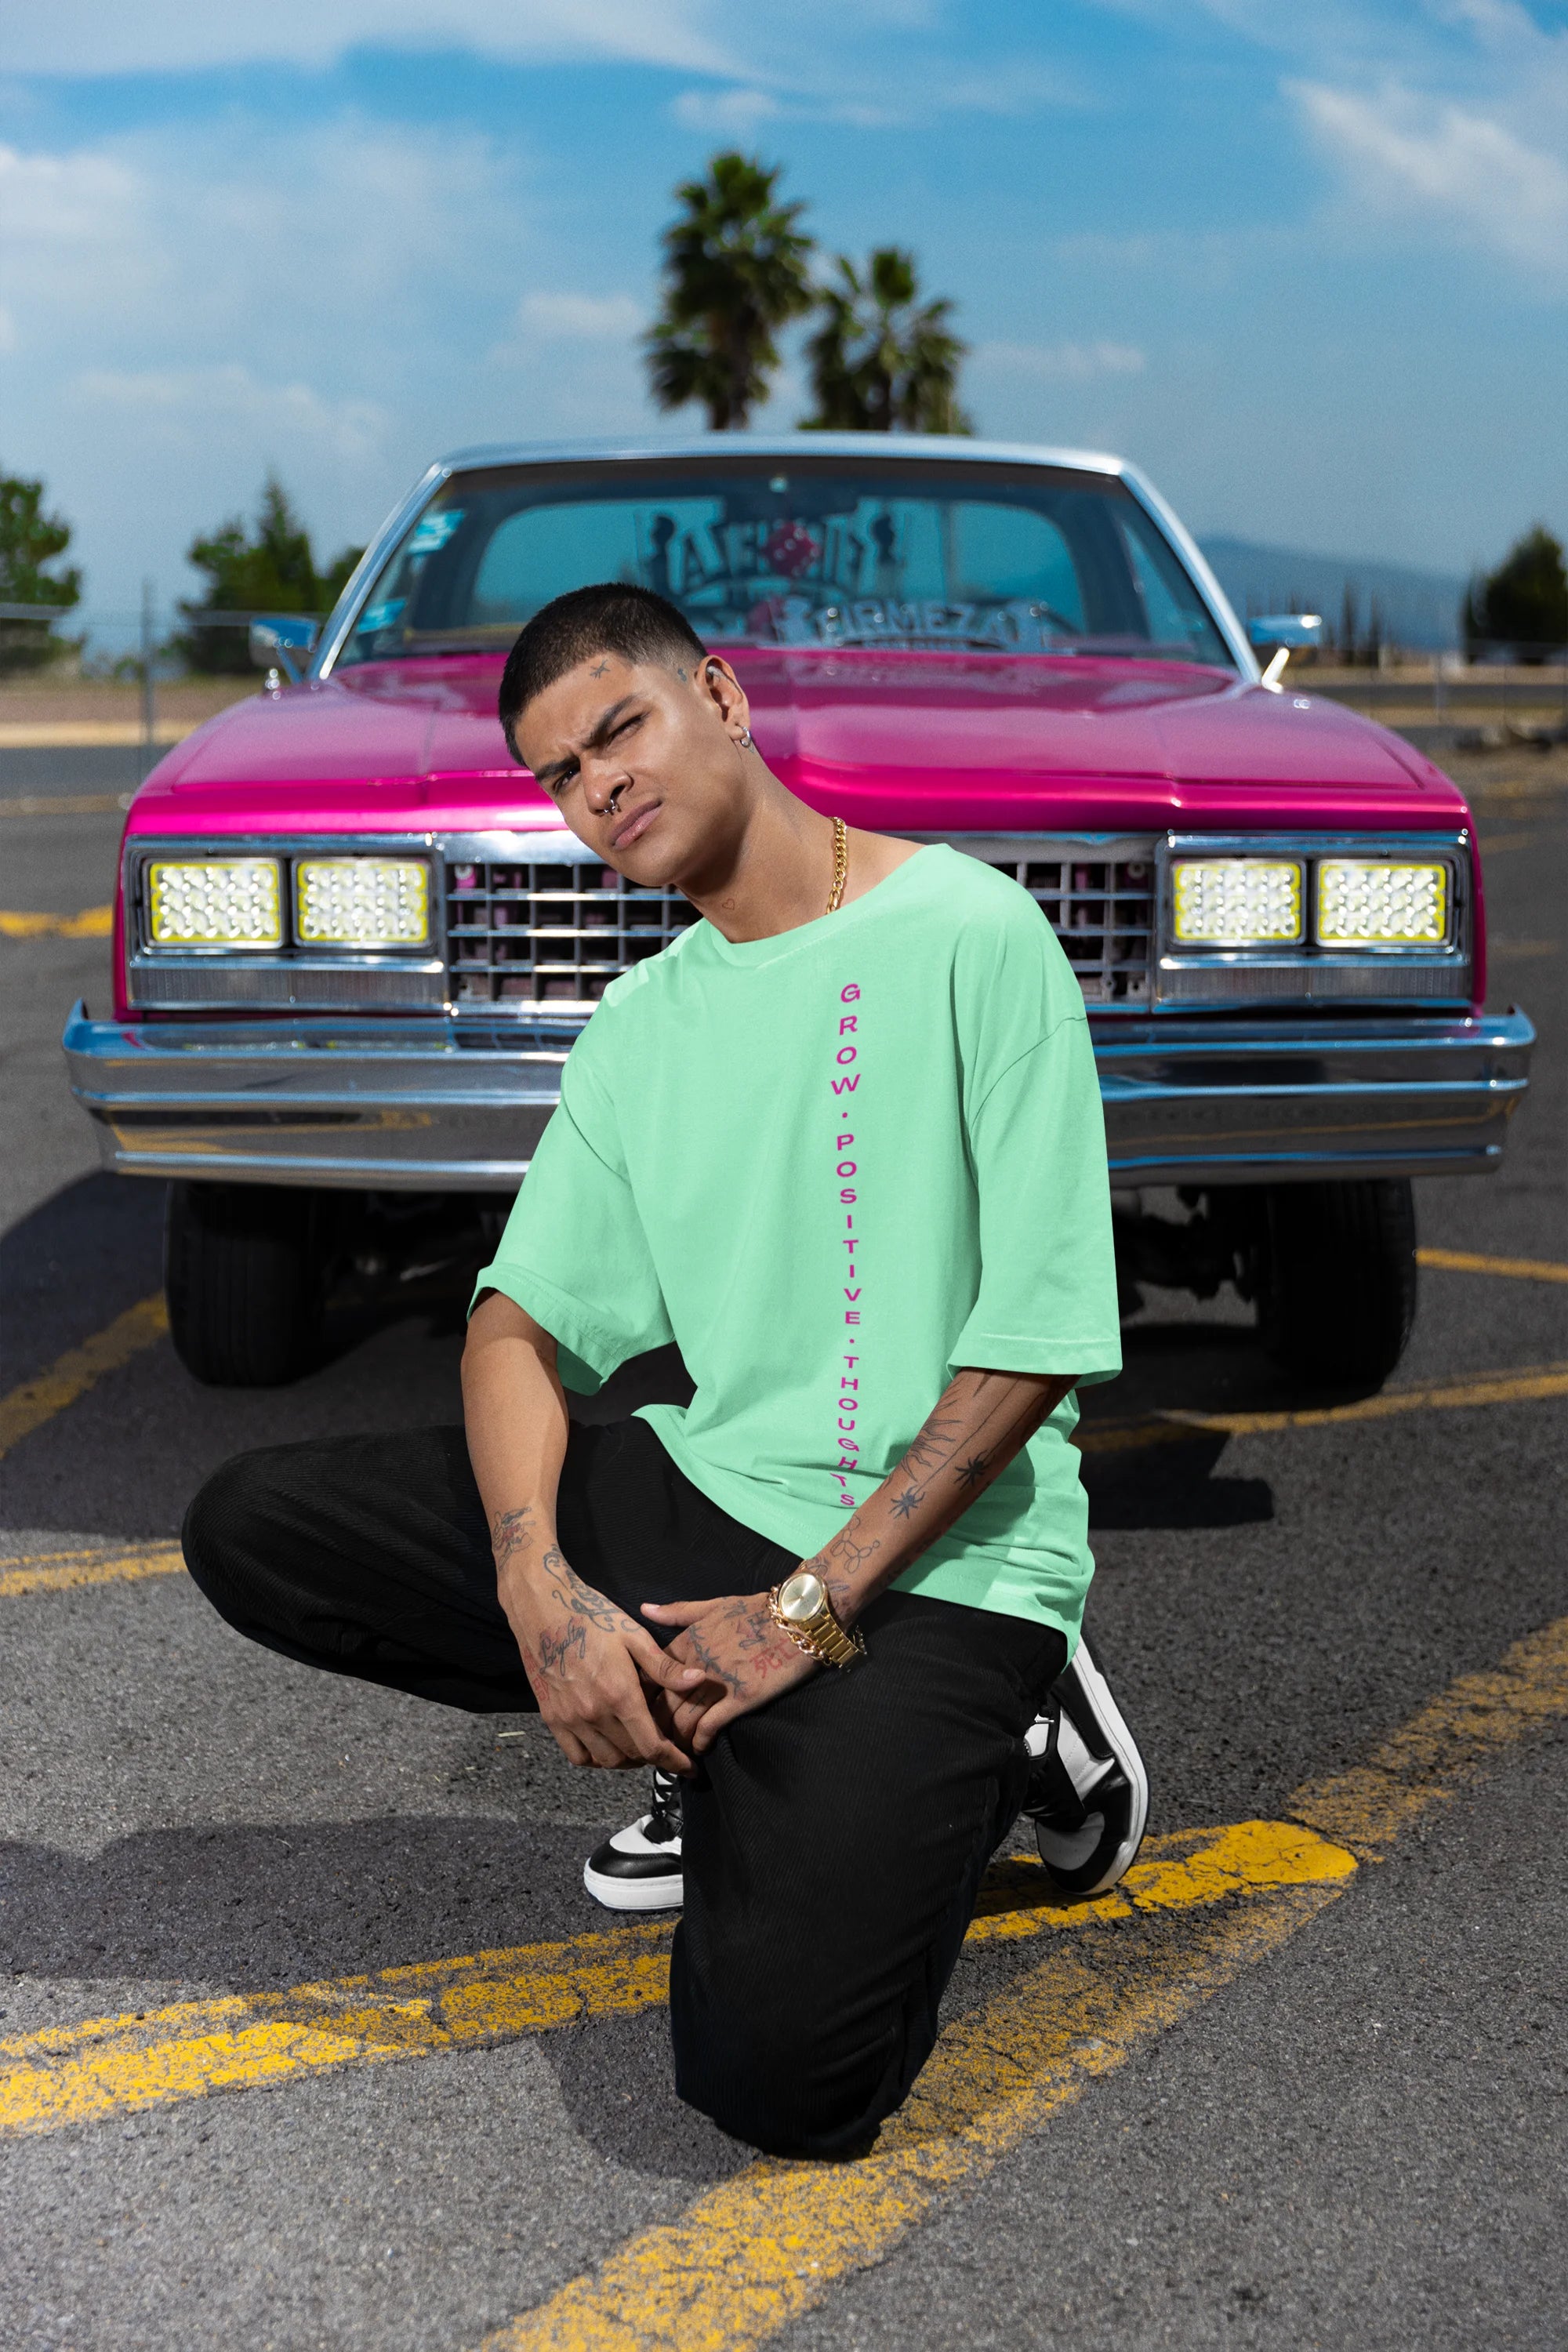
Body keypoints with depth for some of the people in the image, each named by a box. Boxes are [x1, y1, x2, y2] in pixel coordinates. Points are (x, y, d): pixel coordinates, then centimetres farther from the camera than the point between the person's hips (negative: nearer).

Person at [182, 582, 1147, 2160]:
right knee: (250, 1530, -7)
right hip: (705, 1495, 7)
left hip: (936, 1554, -7)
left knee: (775, 2073, -24)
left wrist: (814, 1608, -15)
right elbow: (522, 1320, 4)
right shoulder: (639, 1027, 11)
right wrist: (538, 1583, -15)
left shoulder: (971, 936, -10)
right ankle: (740, 1770, 4)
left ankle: (979, 1745, 6)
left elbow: (1034, 1346, -13)